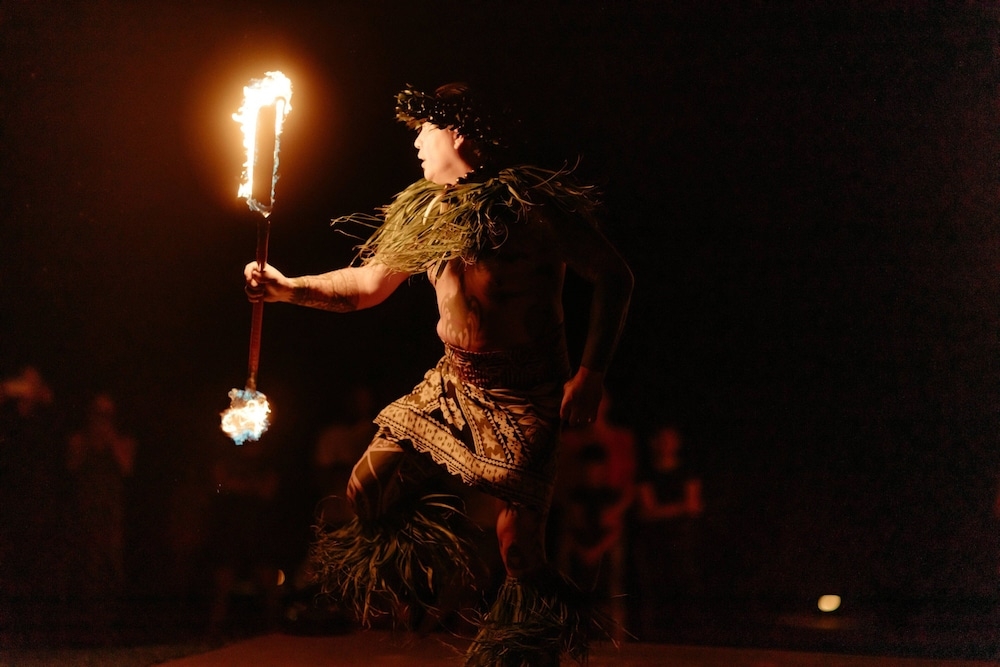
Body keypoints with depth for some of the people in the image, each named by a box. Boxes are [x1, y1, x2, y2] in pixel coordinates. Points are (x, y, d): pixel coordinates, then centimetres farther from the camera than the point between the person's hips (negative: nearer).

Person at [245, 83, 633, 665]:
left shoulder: (533, 203, -14)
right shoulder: (427, 212, 7)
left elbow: (613, 277, -10)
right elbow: (366, 284, 15)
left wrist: (592, 372, -17)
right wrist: (288, 289, 1)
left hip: (525, 398, -6)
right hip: (452, 384, 6)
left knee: (518, 548, -10)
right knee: (368, 490, 0)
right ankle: (418, 550, 30)